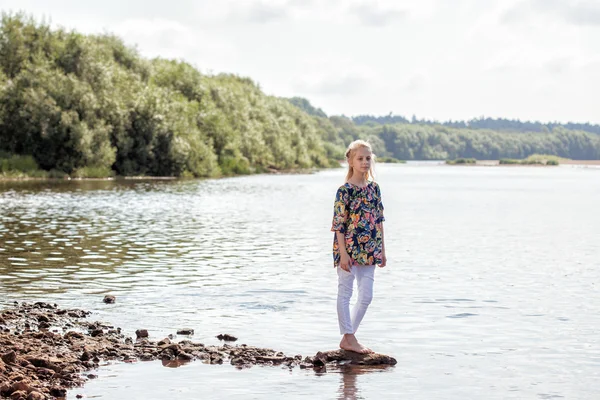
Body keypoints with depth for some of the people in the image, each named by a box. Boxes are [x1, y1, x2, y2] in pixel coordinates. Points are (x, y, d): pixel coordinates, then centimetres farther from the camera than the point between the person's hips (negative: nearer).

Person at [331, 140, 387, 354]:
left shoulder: (374, 188, 7)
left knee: (366, 296, 8)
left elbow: (379, 221, 12)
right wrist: (343, 253, -16)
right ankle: (349, 338, 12)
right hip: (349, 250, -6)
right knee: (345, 294, 4)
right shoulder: (345, 191, -10)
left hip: (369, 252, 6)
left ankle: (348, 336, 19)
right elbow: (338, 224, -11)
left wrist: (382, 250, 12)